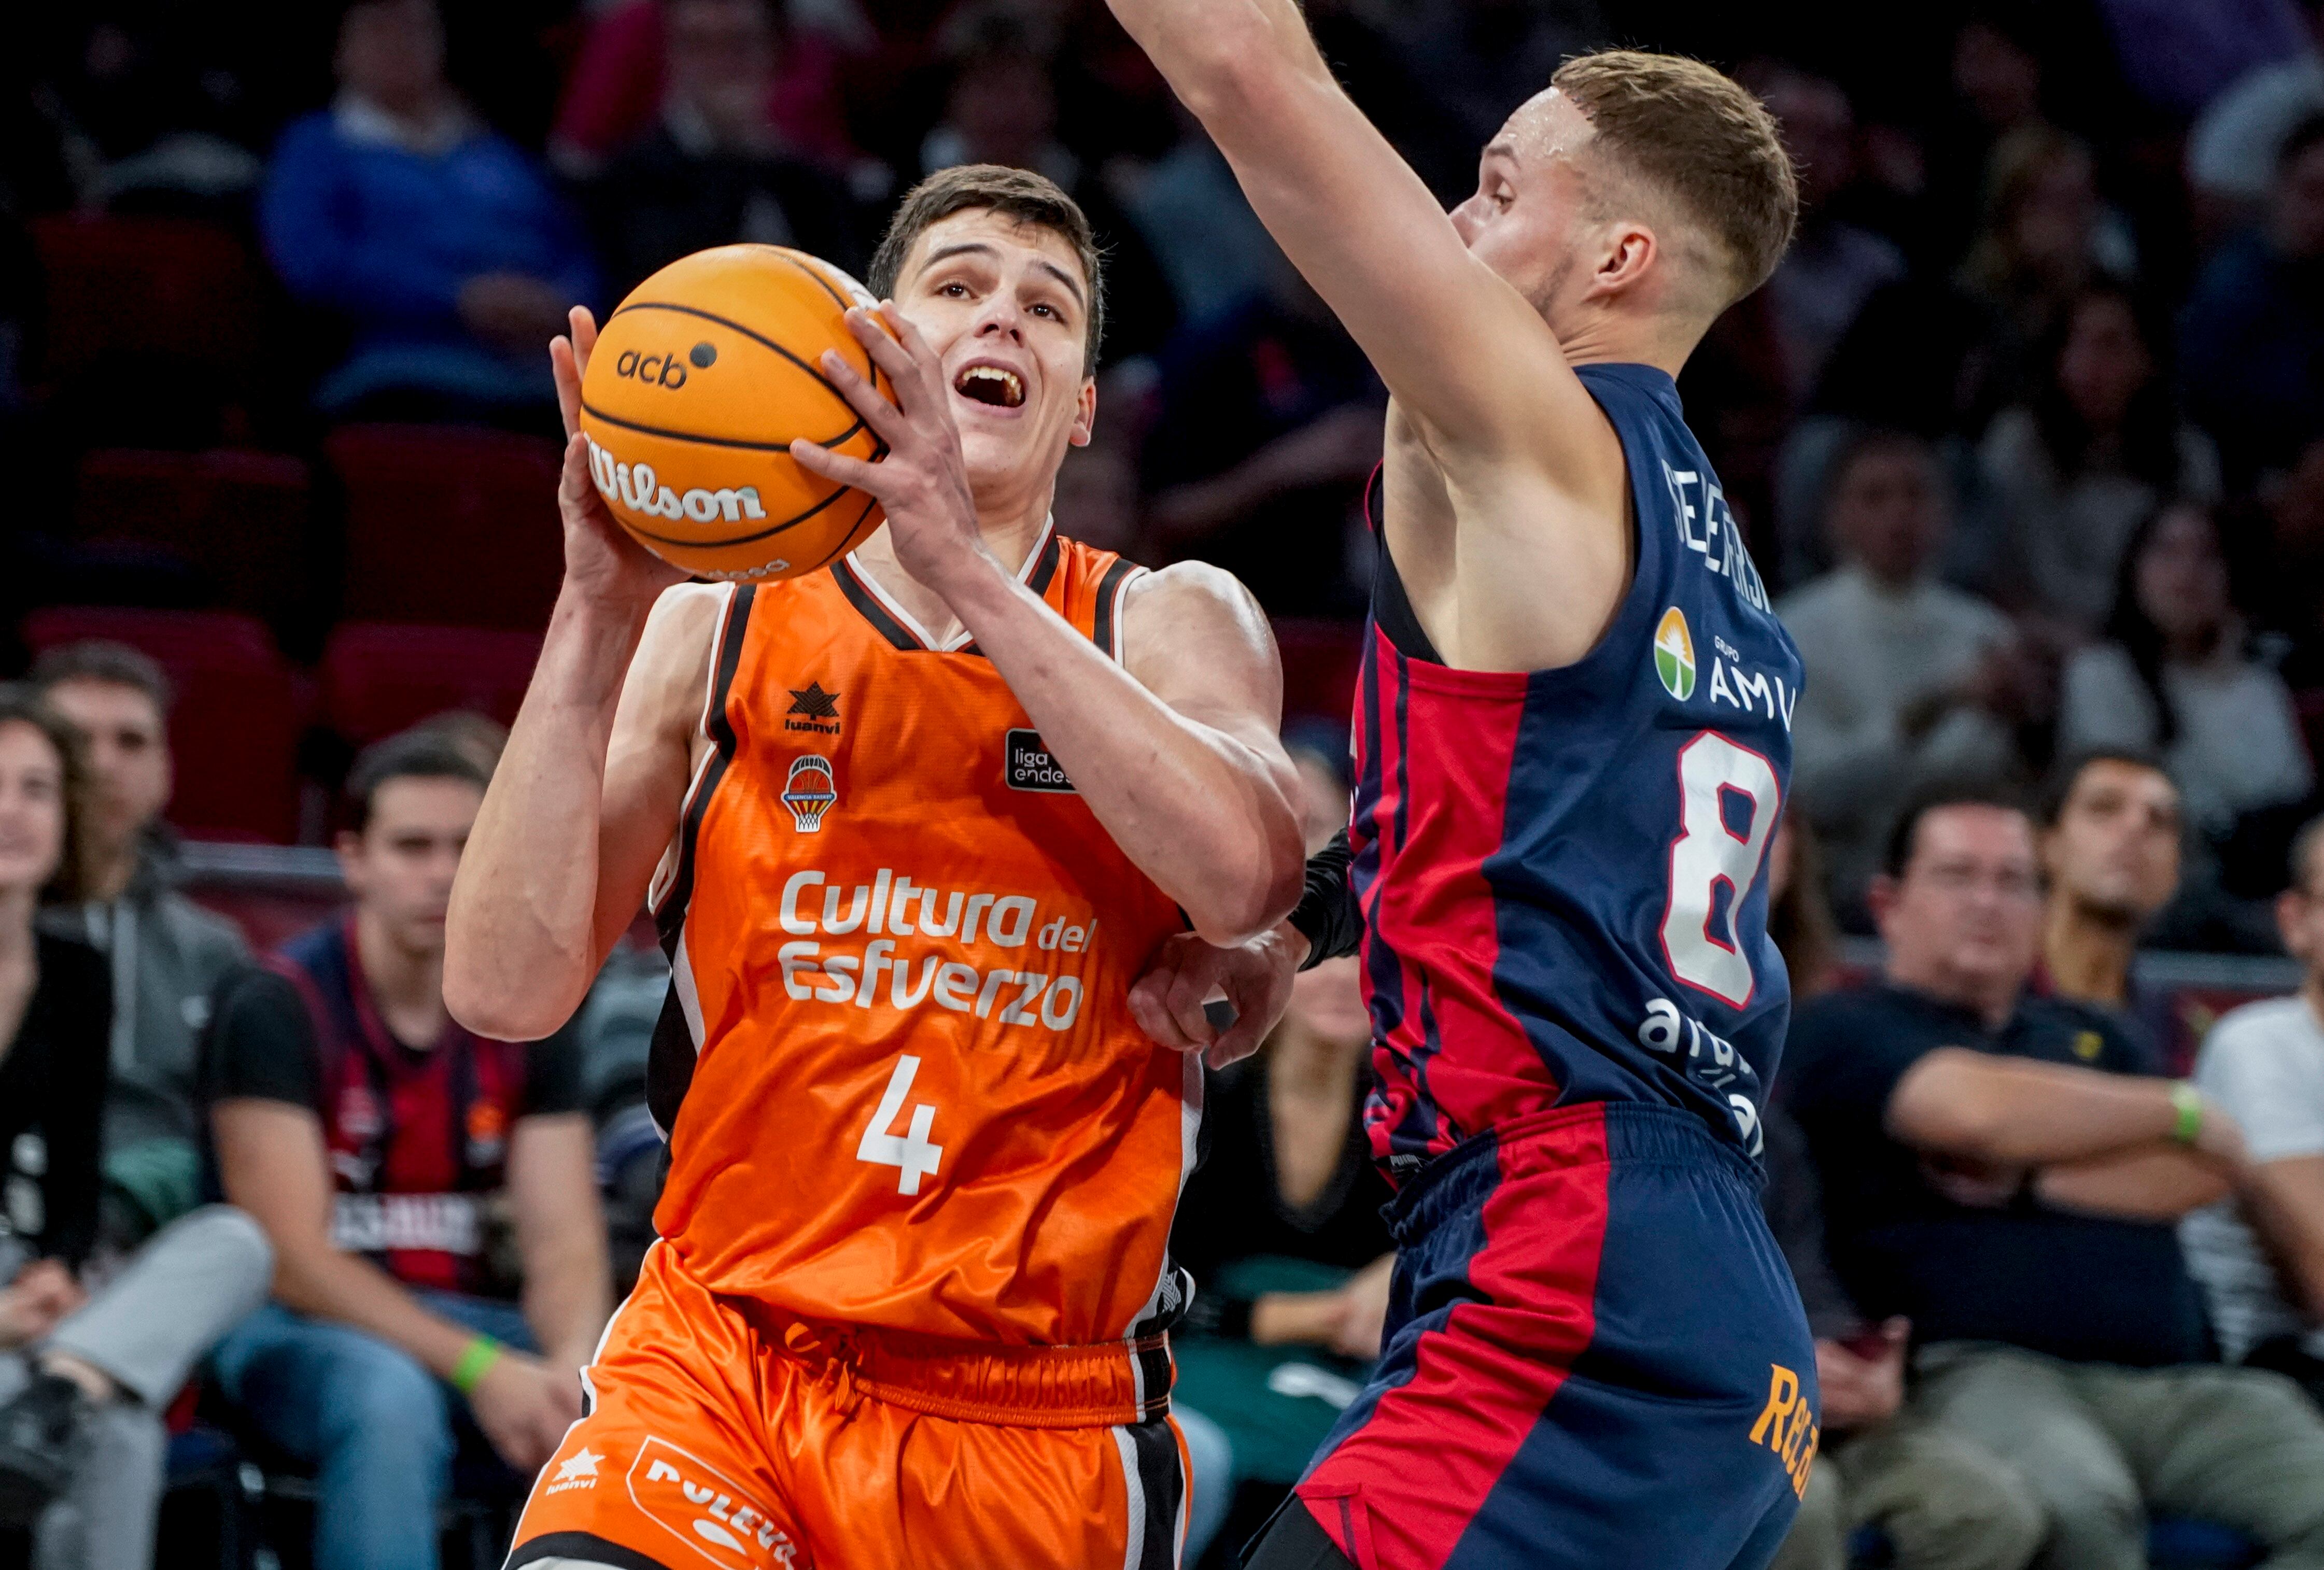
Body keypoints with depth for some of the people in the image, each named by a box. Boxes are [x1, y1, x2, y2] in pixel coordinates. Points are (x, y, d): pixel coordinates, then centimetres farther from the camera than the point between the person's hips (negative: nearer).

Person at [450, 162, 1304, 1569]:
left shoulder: (1171, 627, 4)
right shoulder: (714, 634, 4)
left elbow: (1247, 877, -19)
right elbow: (506, 989, -7)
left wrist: (966, 569, -25)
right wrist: (597, 616, -16)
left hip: (1042, 1414, 1)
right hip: (727, 1351, -1)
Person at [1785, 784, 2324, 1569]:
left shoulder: (2087, 1034, 31)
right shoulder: (1846, 1028, 12)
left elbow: (2208, 1172, 14)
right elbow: (1979, 1107, -9)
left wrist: (2029, 1180, 1)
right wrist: (2178, 1108, 6)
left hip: (2172, 1382, 6)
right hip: (1981, 1372, -6)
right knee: (2079, 1506, -40)